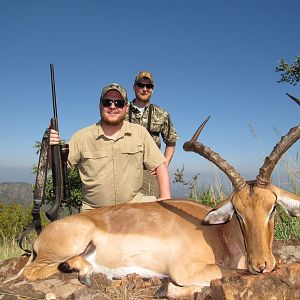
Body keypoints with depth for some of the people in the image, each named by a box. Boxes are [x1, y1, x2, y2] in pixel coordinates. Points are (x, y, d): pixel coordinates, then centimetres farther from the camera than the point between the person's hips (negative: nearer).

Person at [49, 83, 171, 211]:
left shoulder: (140, 132, 1)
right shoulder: (81, 137, -2)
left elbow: (160, 165, 2)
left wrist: (165, 198, -9)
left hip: (134, 202, 1)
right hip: (95, 212, 0)